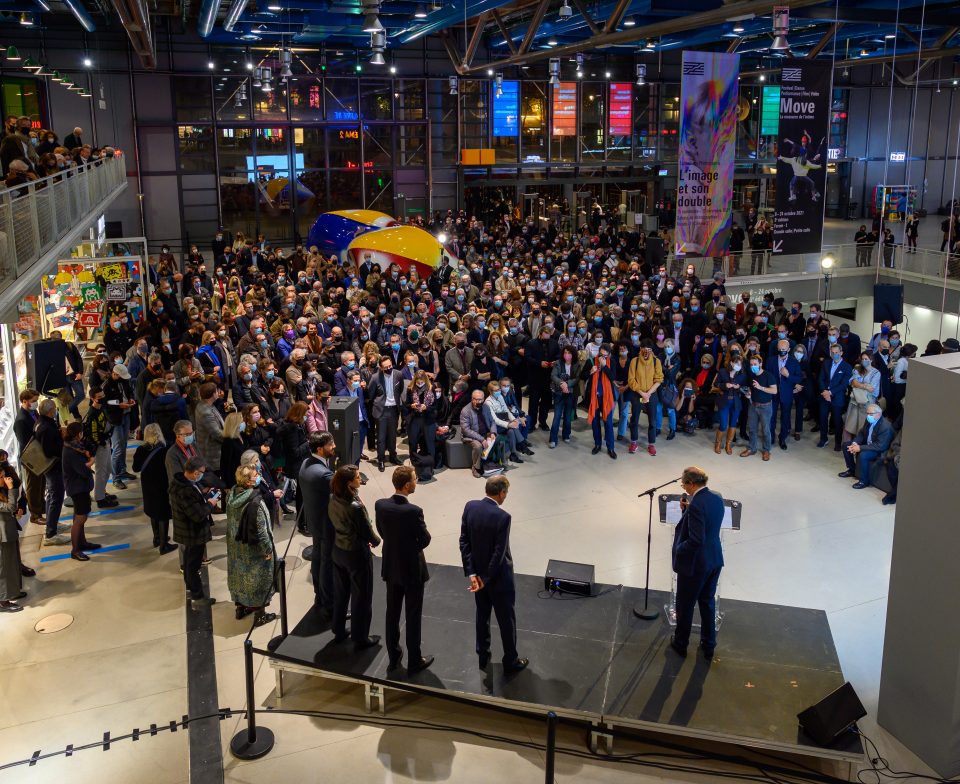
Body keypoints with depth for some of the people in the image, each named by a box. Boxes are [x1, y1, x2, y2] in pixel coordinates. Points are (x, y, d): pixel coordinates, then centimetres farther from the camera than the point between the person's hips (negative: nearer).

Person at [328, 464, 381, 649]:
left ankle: (339, 631, 38)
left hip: (338, 550, 7)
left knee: (340, 593, 23)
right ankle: (360, 639, 23)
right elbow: (367, 532, -19)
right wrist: (376, 541, 4)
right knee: (361, 597, 10)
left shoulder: (333, 500, -8)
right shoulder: (355, 507, -30)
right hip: (357, 554, -7)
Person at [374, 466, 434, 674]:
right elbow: (425, 540, -15)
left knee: (392, 614, 19)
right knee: (413, 618, 9)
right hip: (412, 569, -5)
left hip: (391, 567, 5)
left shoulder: (380, 505, -10)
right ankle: (414, 661, 22)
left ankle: (393, 656, 32)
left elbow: (382, 532, 3)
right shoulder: (414, 511, -27)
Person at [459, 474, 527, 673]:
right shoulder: (502, 517, -27)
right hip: (498, 575, -6)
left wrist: (471, 573, -8)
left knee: (482, 615, 23)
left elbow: (464, 541, -7)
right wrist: (486, 579, -15)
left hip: (477, 572, 6)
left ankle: (483, 657, 36)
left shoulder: (470, 507, -9)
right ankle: (510, 661, 27)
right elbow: (499, 553, -24)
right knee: (506, 620, 12)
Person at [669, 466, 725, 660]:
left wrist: (678, 549, -12)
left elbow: (696, 540, -29)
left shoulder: (696, 505, -27)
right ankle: (708, 646, 33)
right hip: (714, 560, 8)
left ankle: (680, 644, 31)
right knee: (708, 602, 22)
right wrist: (688, 510, 2)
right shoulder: (716, 498, 0)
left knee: (685, 606, 13)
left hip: (694, 564, -8)